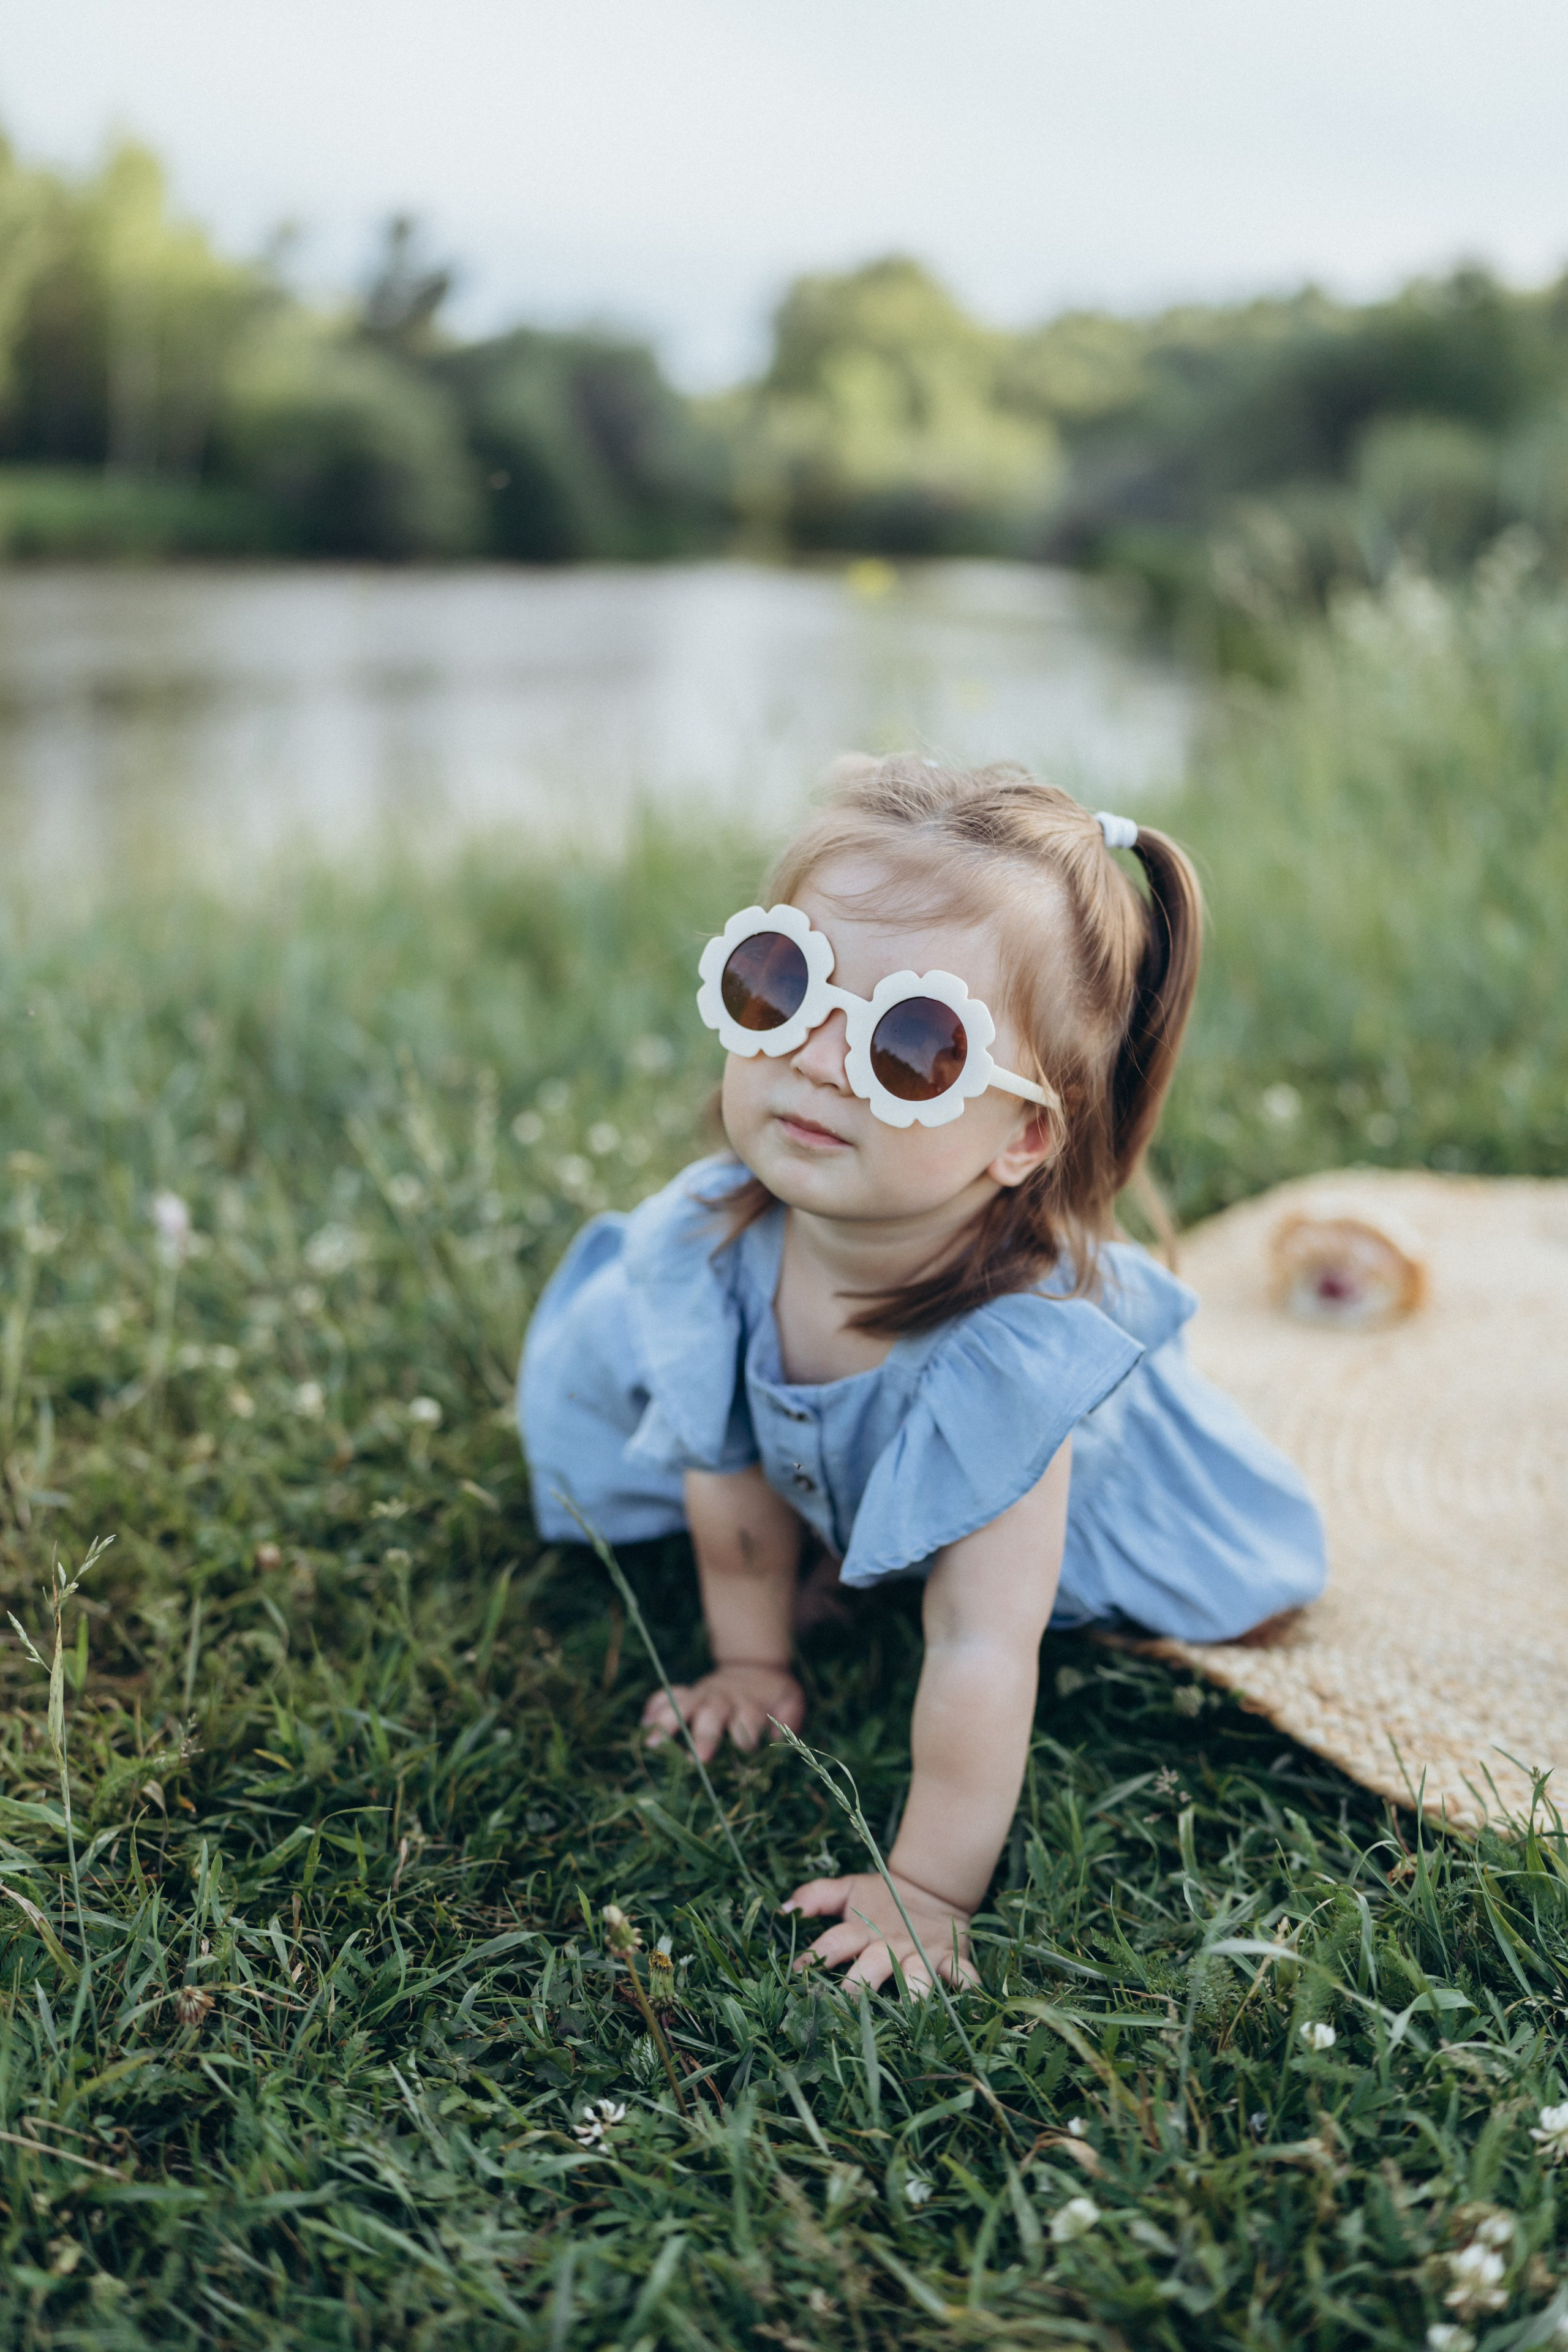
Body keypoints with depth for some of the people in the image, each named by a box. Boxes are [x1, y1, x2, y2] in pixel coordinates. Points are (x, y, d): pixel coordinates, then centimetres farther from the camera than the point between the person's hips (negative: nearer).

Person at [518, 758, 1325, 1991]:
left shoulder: (1015, 1344, -49)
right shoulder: (710, 1244, -37)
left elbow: (983, 1652, -43)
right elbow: (733, 1481, -17)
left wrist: (930, 1891, -36)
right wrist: (754, 1660, -3)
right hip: (817, 1487, 3)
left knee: (1238, 1579, 1)